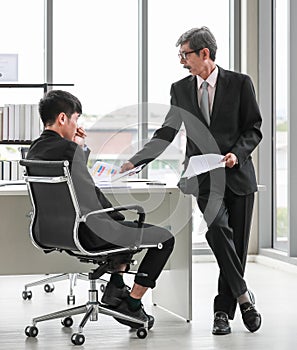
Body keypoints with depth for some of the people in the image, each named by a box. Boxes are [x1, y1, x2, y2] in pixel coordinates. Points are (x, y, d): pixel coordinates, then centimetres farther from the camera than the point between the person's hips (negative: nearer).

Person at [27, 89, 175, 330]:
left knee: (127, 225, 36)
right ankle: (132, 305, 6)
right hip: (87, 234, -10)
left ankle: (115, 287, 31)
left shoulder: (34, 150, 6)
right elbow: (90, 199, -21)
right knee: (165, 238, 2)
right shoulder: (68, 149, -22)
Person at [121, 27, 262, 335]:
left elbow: (254, 129, 3)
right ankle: (242, 294, -12)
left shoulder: (239, 83, 0)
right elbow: (166, 134, 11)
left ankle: (223, 310, 15)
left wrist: (237, 153, -15)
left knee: (237, 243, 3)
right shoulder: (180, 89, 8)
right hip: (202, 176, 0)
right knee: (218, 227, -24)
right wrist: (134, 162, 3)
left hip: (236, 173, 0)